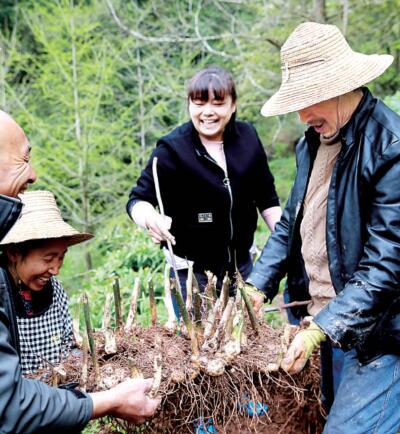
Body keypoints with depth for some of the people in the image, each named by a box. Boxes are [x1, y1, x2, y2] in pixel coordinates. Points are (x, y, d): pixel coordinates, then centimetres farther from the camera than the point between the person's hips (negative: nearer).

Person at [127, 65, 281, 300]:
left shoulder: (248, 138, -3)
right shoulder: (172, 149, -15)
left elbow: (267, 200, 8)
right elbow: (138, 200, -14)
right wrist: (151, 219, -36)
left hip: (243, 266, 4)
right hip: (191, 273, -4)